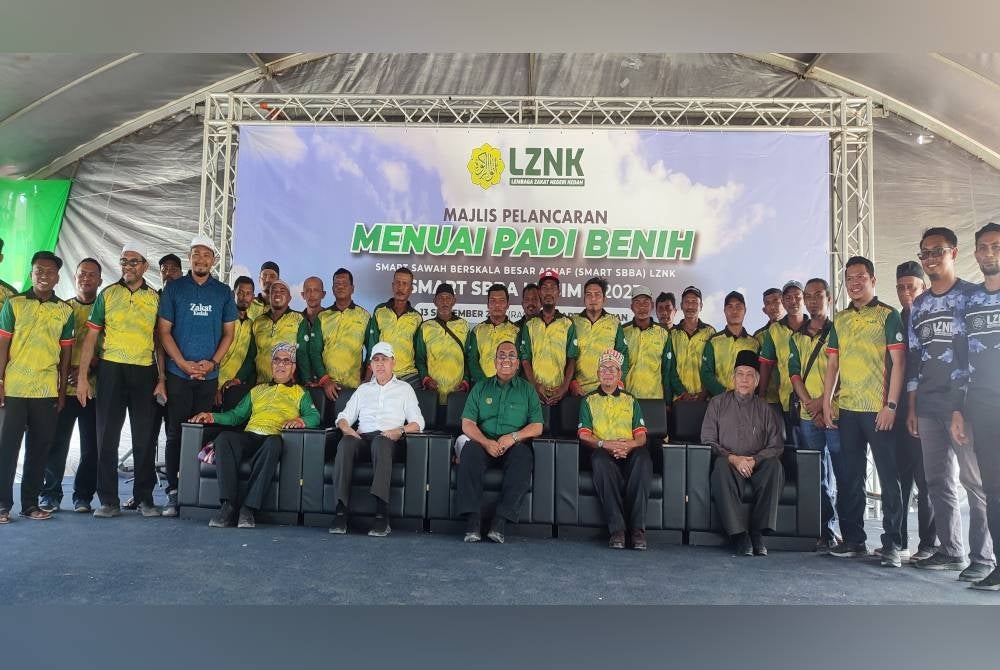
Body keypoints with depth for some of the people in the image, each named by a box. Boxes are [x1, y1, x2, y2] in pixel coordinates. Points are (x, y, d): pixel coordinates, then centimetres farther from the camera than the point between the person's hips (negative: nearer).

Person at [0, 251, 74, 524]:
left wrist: (62, 389, 7)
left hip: (47, 390, 2)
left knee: (40, 447, 7)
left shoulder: (65, 311, 8)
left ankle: (30, 503, 17)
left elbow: (66, 352, 10)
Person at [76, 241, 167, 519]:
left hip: (144, 372, 0)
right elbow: (91, 336, 4)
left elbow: (160, 340, 7)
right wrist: (82, 376, -2)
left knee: (144, 437, 4)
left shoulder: (155, 298, 7)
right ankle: (109, 500, 12)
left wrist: (162, 379, 0)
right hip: (111, 370, 0)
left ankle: (144, 498, 15)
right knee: (107, 436, 3)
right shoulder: (107, 294, 6)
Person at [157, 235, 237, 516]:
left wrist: (212, 362, -7)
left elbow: (228, 332, 9)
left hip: (209, 375, 1)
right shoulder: (174, 288, 4)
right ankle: (173, 492, 7)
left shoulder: (223, 292, 9)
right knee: (175, 433, 1)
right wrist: (184, 364, -10)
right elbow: (164, 330, 1)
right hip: (178, 373, -1)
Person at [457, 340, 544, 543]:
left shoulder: (527, 390, 15)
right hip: (484, 443, 1)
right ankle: (473, 519, -35)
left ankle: (501, 521, -35)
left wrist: (513, 437, -14)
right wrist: (486, 442, -14)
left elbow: (537, 426, 6)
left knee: (523, 457, -35)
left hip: (515, 445, -1)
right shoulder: (481, 387, 17)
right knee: (469, 449, -33)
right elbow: (467, 423, 6)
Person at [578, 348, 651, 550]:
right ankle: (617, 529, -37)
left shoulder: (631, 401, 24)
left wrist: (628, 445, -11)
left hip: (629, 452, 1)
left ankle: (637, 528, -34)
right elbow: (584, 435, 6)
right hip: (602, 451, -1)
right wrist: (604, 444, -14)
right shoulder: (589, 400, 20)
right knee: (600, 461, -38)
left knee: (643, 458, -35)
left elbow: (641, 436, 13)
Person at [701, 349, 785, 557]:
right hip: (728, 463, -1)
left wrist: (755, 460, -12)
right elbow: (707, 441, 4)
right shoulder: (718, 403, 13)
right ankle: (739, 535, -38)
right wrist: (732, 458, -12)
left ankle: (758, 531, -29)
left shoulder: (764, 407, 16)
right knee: (721, 465, -37)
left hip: (757, 465, 2)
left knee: (774, 464, -32)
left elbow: (776, 446, 7)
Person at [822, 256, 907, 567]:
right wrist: (826, 401, 6)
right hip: (847, 409, 5)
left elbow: (898, 362, -6)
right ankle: (853, 539, 20)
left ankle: (892, 544, 8)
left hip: (879, 409, -5)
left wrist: (891, 404, -13)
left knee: (889, 476, 0)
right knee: (849, 477, 10)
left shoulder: (888, 316, -1)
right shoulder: (840, 320, 14)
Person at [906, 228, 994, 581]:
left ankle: (984, 556, 4)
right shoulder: (918, 306, 16)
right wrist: (912, 407, 13)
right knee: (938, 482, 8)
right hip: (928, 406, 5)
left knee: (976, 480, -4)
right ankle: (951, 551, 17)